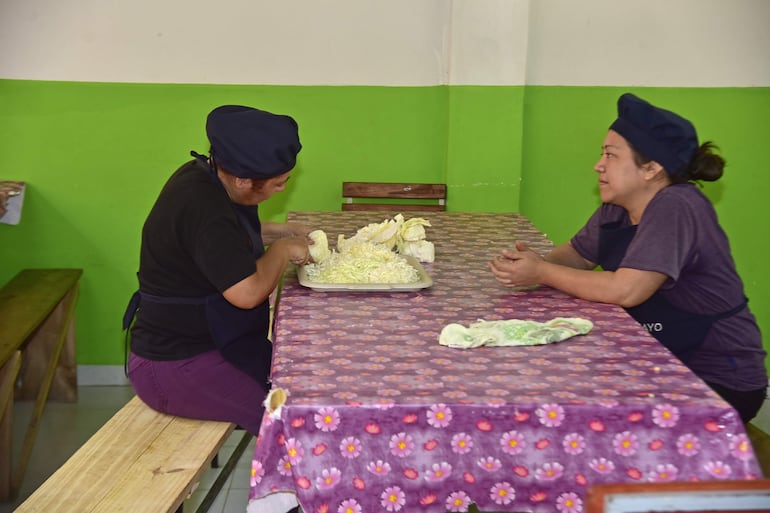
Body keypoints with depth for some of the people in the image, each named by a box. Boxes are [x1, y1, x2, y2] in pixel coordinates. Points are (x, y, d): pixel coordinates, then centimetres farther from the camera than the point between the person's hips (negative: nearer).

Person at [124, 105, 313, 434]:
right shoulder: (202, 207, -26)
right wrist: (282, 250, -13)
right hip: (174, 367, -10)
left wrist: (281, 232, 12)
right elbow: (247, 292, -30)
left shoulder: (203, 174, 4)